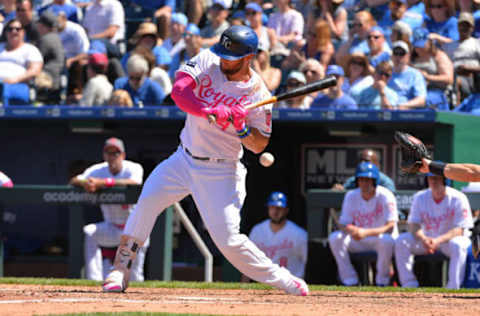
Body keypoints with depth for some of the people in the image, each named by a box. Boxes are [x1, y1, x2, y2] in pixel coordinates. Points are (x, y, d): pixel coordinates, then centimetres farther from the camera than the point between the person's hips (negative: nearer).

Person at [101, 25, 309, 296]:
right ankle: (121, 270, -1)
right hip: (185, 159, 4)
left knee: (228, 239, -10)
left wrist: (243, 129, -28)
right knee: (147, 202, -13)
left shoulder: (257, 93, -13)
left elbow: (260, 146, -7)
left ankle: (282, 280, 7)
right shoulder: (206, 61, -6)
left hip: (220, 171, -4)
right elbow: (178, 91, -22)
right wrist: (210, 111, -37)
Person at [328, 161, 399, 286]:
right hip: (359, 243, 4)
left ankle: (382, 283, -18)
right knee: (335, 237, -20)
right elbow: (342, 224, -4)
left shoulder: (385, 196, -16)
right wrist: (351, 230, -32)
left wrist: (366, 232, -41)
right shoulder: (351, 196, -2)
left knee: (386, 240, -39)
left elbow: (390, 227, -25)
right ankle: (350, 282, -16)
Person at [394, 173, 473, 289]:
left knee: (457, 245, -38)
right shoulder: (420, 197, 0)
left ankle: (453, 289, -40)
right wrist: (423, 239, -28)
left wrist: (438, 240, -35)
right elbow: (413, 225, -5)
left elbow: (459, 230, -19)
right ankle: (409, 286, -20)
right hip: (426, 239, 4)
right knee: (401, 241, -19)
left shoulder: (458, 198, -13)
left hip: (449, 239, -4)